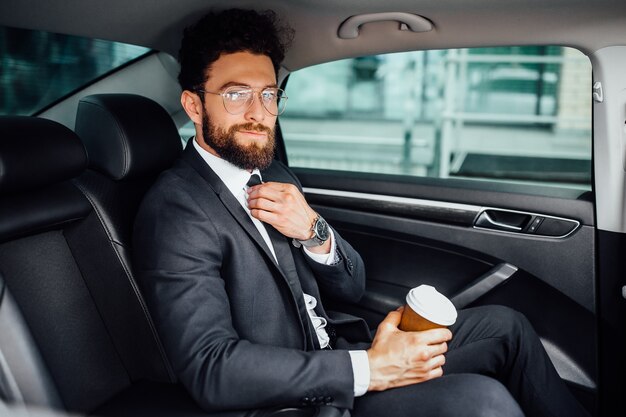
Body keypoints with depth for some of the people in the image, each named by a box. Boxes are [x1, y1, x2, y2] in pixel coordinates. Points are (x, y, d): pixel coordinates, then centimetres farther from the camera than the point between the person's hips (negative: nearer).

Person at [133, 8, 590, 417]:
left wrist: (314, 231, -14)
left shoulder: (277, 177, 7)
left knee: (503, 325, 6)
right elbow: (211, 369, -26)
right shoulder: (175, 210, -18)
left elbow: (351, 286, 8)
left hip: (333, 349, 8)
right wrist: (368, 369, -25)